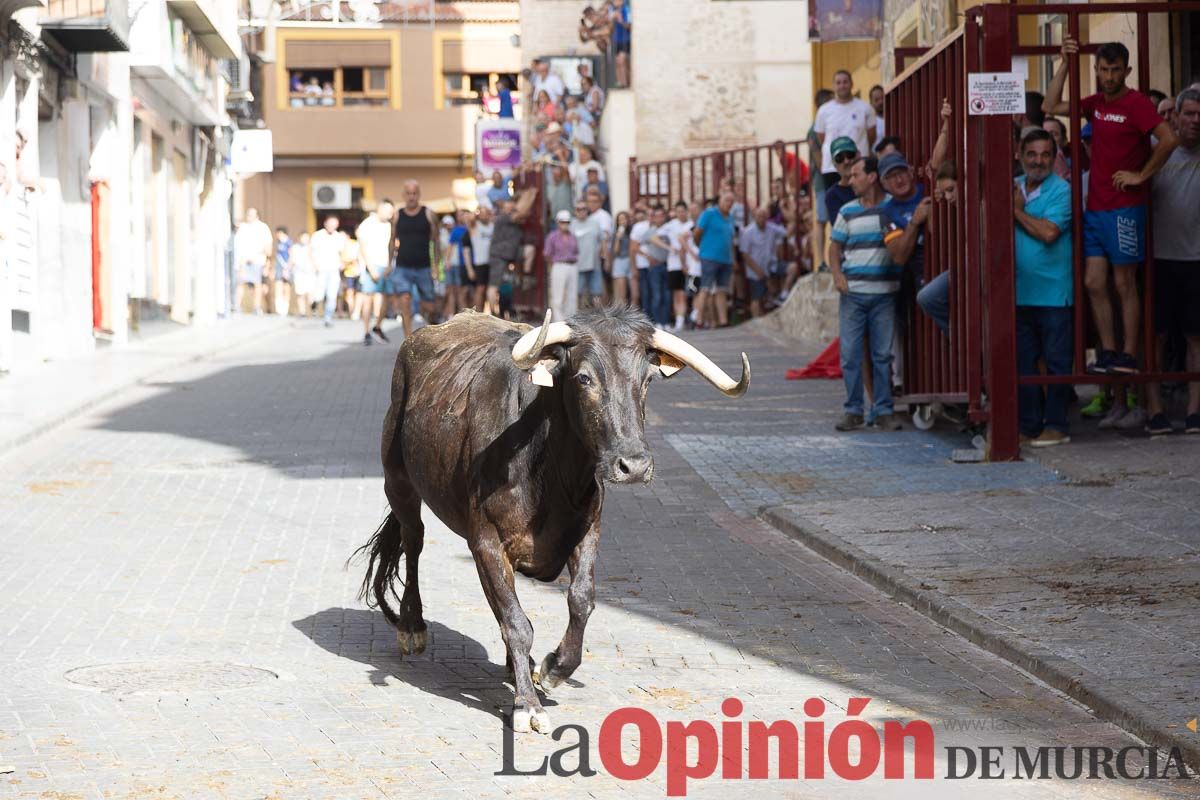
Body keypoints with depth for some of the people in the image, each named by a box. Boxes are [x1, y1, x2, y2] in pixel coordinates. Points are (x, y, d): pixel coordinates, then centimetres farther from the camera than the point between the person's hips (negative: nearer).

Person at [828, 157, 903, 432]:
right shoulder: (848, 211, 11)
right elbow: (835, 246, 14)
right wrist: (837, 274, -2)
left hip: (884, 293, -2)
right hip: (852, 293, 2)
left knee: (882, 355, 2)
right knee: (850, 354, 1)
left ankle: (884, 411, 9)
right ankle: (853, 410, 9)